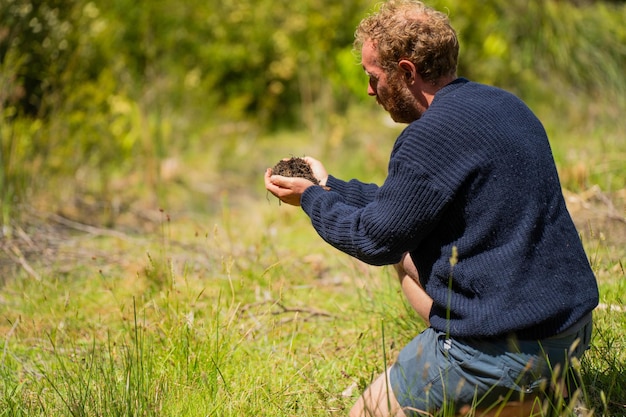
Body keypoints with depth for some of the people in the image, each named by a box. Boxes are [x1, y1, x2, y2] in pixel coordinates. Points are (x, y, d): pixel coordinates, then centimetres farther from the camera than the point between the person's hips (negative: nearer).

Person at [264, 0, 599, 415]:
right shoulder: (503, 104, 10)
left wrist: (311, 199, 8)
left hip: (506, 347, -8)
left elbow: (378, 240, -8)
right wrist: (329, 187, 24)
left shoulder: (431, 137, -18)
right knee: (408, 250, 26)